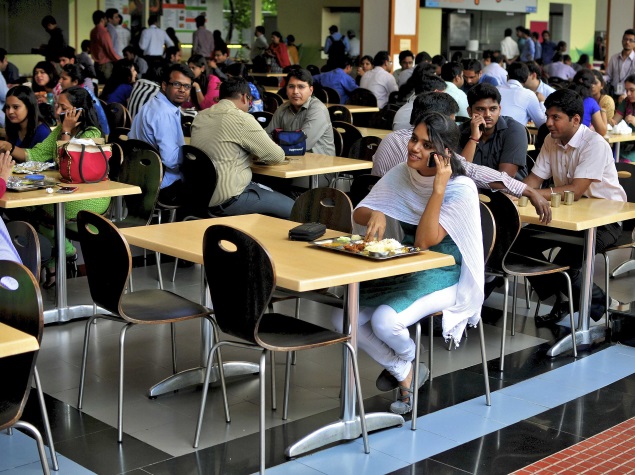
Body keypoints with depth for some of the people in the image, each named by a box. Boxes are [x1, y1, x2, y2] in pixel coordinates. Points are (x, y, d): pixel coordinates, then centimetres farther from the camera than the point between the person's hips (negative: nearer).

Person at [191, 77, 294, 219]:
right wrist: (258, 154, 12)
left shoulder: (200, 117, 7)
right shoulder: (243, 119, -16)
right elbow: (277, 156, -10)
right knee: (291, 208, 5)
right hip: (228, 201, -9)